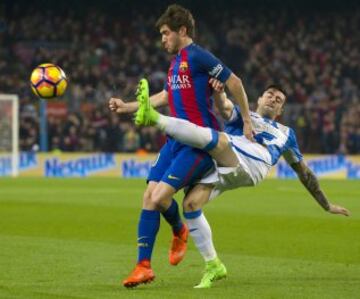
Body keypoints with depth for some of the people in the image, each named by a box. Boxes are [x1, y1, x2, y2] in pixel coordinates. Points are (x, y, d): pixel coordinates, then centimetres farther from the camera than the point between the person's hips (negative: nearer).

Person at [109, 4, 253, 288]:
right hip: (176, 140, 9)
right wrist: (127, 107, 33)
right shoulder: (175, 62, 17)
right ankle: (144, 266, 4)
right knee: (149, 196, -2)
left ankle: (179, 231, 19)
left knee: (161, 196, -17)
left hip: (199, 142, -9)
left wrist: (247, 121, -6)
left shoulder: (197, 56, -11)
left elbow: (234, 82, -10)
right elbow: (165, 96, 32)